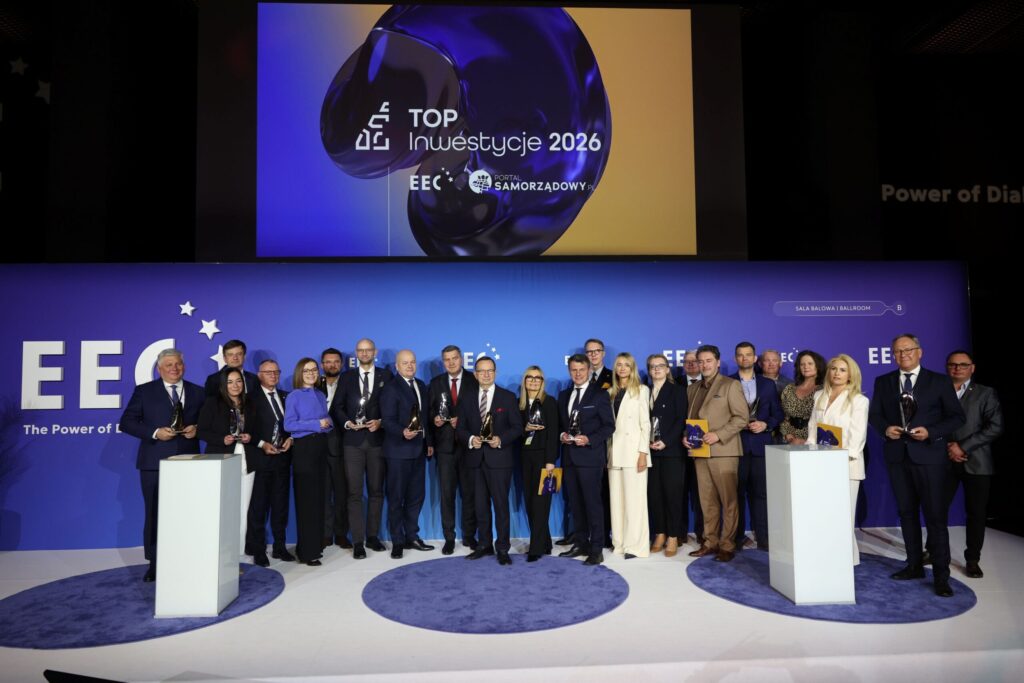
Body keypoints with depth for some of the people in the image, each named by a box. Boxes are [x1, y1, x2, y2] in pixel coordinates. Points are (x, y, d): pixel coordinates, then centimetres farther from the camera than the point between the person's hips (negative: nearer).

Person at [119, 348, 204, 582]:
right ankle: (155, 563, 16)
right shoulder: (144, 391, 4)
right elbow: (126, 422, 0)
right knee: (155, 514, 5)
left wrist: (197, 429, -7)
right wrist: (155, 432, -13)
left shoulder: (198, 392, 10)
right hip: (155, 463, -1)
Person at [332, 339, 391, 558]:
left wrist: (380, 422, -11)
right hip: (353, 441, 0)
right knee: (354, 492, -2)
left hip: (377, 439, 0)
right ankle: (358, 541, 3)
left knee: (376, 490, 7)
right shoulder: (346, 377, 10)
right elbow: (337, 407, 6)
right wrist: (347, 423, -10)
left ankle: (372, 536, 18)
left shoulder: (385, 375, 7)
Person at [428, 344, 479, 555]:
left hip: (468, 444, -1)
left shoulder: (474, 380, 1)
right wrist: (434, 418, -13)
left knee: (469, 492, 7)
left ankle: (469, 535, 20)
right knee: (447, 493, 5)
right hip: (445, 445, 2)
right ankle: (449, 537, 14)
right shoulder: (436, 383, 9)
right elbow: (429, 410, 8)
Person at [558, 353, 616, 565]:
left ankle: (596, 549, 3)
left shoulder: (599, 394, -2)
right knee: (575, 502, 11)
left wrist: (589, 440, -17)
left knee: (592, 502, -4)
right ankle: (581, 543, 22)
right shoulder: (564, 395, 15)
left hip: (590, 456, -5)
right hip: (570, 455, 6)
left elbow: (609, 425, -6)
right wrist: (562, 435, -2)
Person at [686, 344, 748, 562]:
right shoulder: (692, 389, 18)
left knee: (728, 501, -1)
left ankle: (727, 546, 7)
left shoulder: (730, 385, 1)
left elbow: (742, 417, -7)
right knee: (707, 501, 8)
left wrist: (718, 435, -15)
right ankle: (710, 542, 16)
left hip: (723, 451, -5)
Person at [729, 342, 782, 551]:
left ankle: (763, 537, 9)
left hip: (760, 444, 2)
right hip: (736, 444, -1)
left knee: (760, 492, 2)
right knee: (737, 492, 3)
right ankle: (737, 537, 11)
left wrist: (765, 424, -7)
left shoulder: (768, 384, 11)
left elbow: (778, 414, 10)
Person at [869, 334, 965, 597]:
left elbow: (956, 417, -1)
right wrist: (885, 428, -10)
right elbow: (874, 414, 11)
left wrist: (930, 432, -16)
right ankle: (914, 565, 24)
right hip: (897, 455, 3)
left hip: (929, 455, -3)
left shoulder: (939, 381, 0)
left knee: (935, 515, -3)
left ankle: (940, 575, 5)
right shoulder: (883, 382, 8)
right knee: (907, 512, 12)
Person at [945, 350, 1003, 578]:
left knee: (976, 513, 5)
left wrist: (963, 446, -13)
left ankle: (973, 560, 18)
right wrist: (947, 448, -9)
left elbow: (995, 427, -7)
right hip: (945, 460, 1)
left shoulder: (986, 394, 3)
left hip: (976, 463, -1)